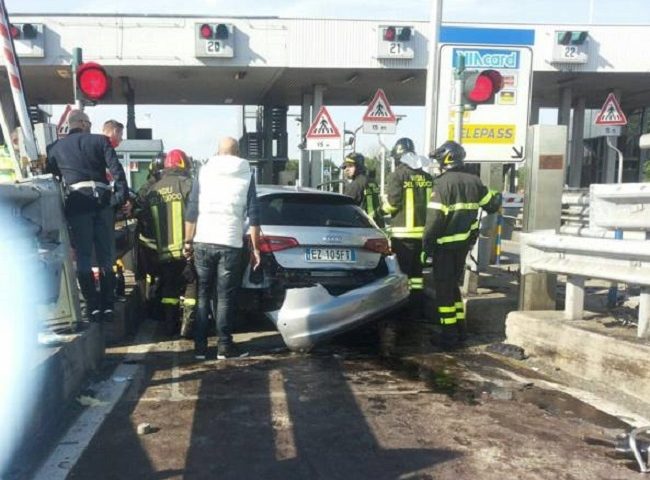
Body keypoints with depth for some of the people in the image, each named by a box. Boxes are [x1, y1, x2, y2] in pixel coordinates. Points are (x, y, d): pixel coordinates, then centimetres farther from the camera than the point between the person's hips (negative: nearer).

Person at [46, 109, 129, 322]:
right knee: (106, 256, 7)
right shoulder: (100, 140, 7)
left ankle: (93, 306, 4)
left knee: (83, 257, 6)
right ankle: (107, 305, 9)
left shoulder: (55, 147, 12)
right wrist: (124, 197, -2)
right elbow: (117, 170, -3)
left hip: (76, 203, 0)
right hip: (102, 200, 0)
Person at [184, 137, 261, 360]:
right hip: (230, 244, -1)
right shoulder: (246, 174, 5)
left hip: (203, 242, 2)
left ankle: (200, 346, 13)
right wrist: (255, 248, 5)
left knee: (203, 295, 11)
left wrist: (188, 241, 9)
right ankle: (225, 347, 9)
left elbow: (191, 210, 3)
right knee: (225, 297, 4)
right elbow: (253, 214, 1)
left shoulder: (204, 170, 7)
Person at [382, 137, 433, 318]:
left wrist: (384, 207, 7)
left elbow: (392, 203, -13)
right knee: (416, 270, 15)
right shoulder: (427, 177, 9)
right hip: (422, 231, 6)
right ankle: (417, 310, 21)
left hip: (403, 232, -6)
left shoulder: (397, 175, -10)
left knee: (404, 271, 0)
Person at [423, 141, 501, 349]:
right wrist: (497, 197, 39)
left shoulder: (443, 183, -14)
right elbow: (492, 205, 17)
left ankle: (449, 335, 4)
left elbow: (434, 217, -19)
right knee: (453, 284, 19)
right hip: (465, 242, 7)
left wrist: (427, 243, -11)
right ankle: (460, 329, 24)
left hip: (445, 244, -7)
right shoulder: (473, 181, 7)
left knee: (444, 288, 1)